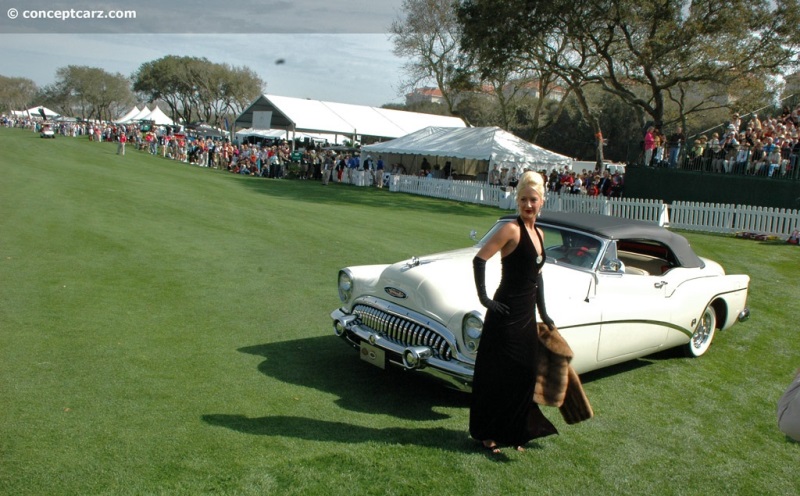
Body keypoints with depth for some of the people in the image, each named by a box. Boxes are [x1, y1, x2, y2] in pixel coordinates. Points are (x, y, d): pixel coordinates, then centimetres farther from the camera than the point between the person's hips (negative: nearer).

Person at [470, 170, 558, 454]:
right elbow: (479, 260, -19)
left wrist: (544, 315, 19)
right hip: (505, 315, -8)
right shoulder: (511, 230, -14)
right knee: (497, 374, 3)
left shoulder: (539, 234, 11)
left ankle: (513, 433, 29)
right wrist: (484, 298, -19)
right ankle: (485, 433, 18)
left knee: (524, 375, 14)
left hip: (528, 315, 8)